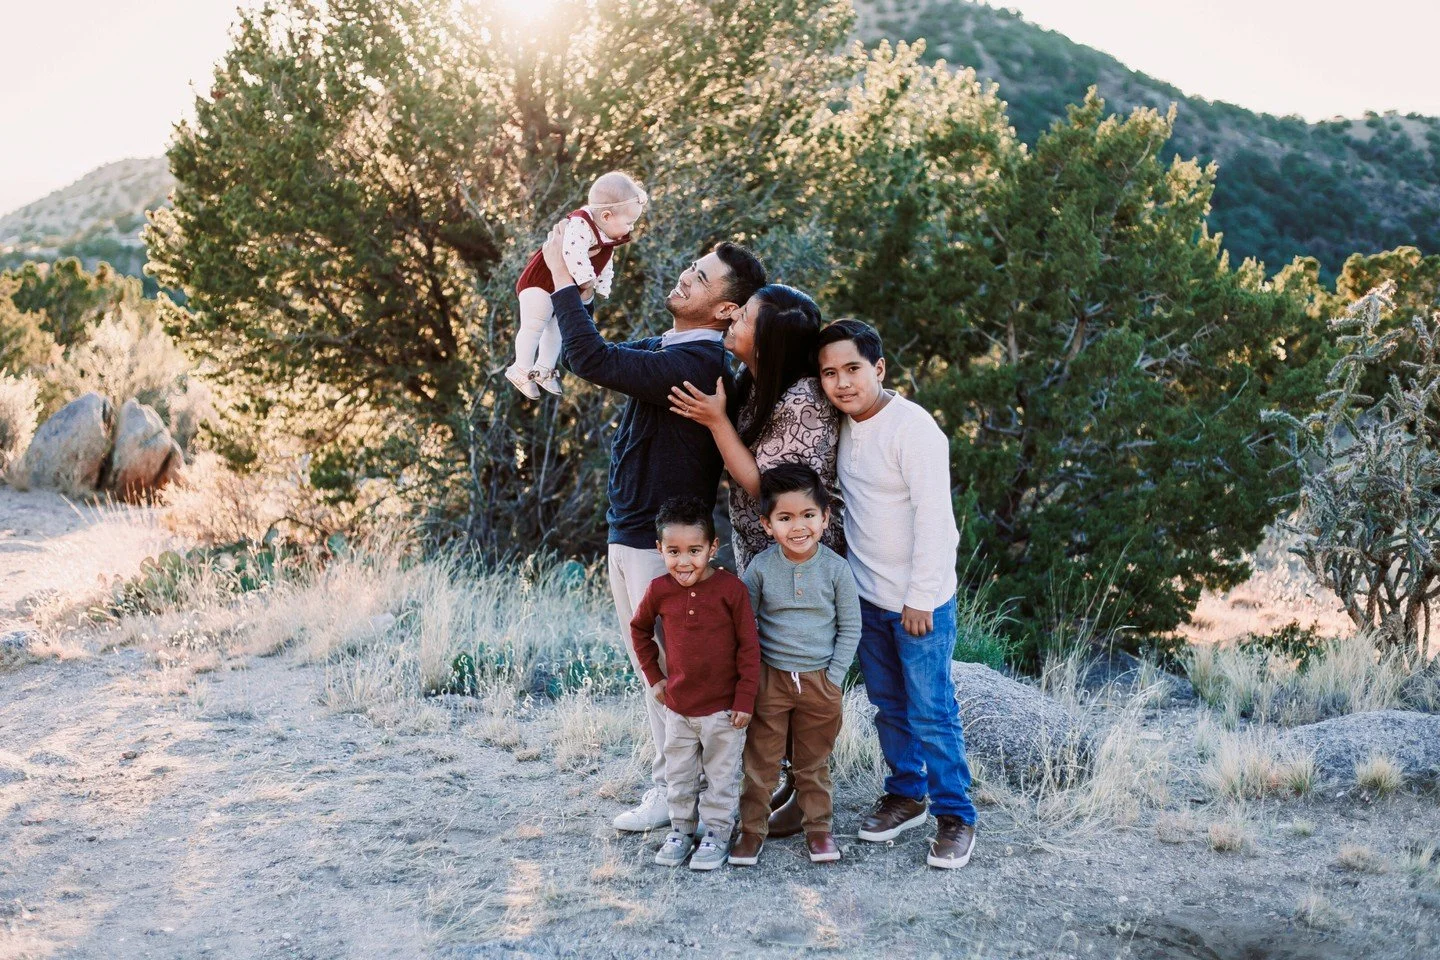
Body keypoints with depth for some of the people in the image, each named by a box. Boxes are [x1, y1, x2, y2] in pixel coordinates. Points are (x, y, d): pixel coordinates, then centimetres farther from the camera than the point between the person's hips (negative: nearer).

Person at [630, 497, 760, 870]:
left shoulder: (730, 588, -16)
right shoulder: (659, 590, -7)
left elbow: (749, 647, -10)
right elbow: (639, 630, 14)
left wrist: (745, 700, -9)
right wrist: (654, 677, 9)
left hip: (723, 707, -3)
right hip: (678, 706, 3)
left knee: (721, 775, 10)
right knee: (679, 775, 16)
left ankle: (717, 832, 24)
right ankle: (681, 829, 32)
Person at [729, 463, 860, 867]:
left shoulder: (836, 568, -8)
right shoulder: (760, 568, -8)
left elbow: (850, 628, -1)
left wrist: (833, 677, -5)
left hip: (821, 682, 0)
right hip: (770, 679, 0)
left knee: (814, 762, 14)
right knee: (760, 761, 7)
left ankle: (818, 827, 27)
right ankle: (752, 829, 19)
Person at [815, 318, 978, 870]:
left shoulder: (911, 427, -19)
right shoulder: (843, 426, 5)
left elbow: (933, 518, -20)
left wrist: (920, 600, -19)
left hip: (919, 601, -7)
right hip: (868, 597, 7)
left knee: (931, 713, -1)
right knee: (888, 706, 17)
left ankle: (955, 817, 11)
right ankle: (905, 796, 32)